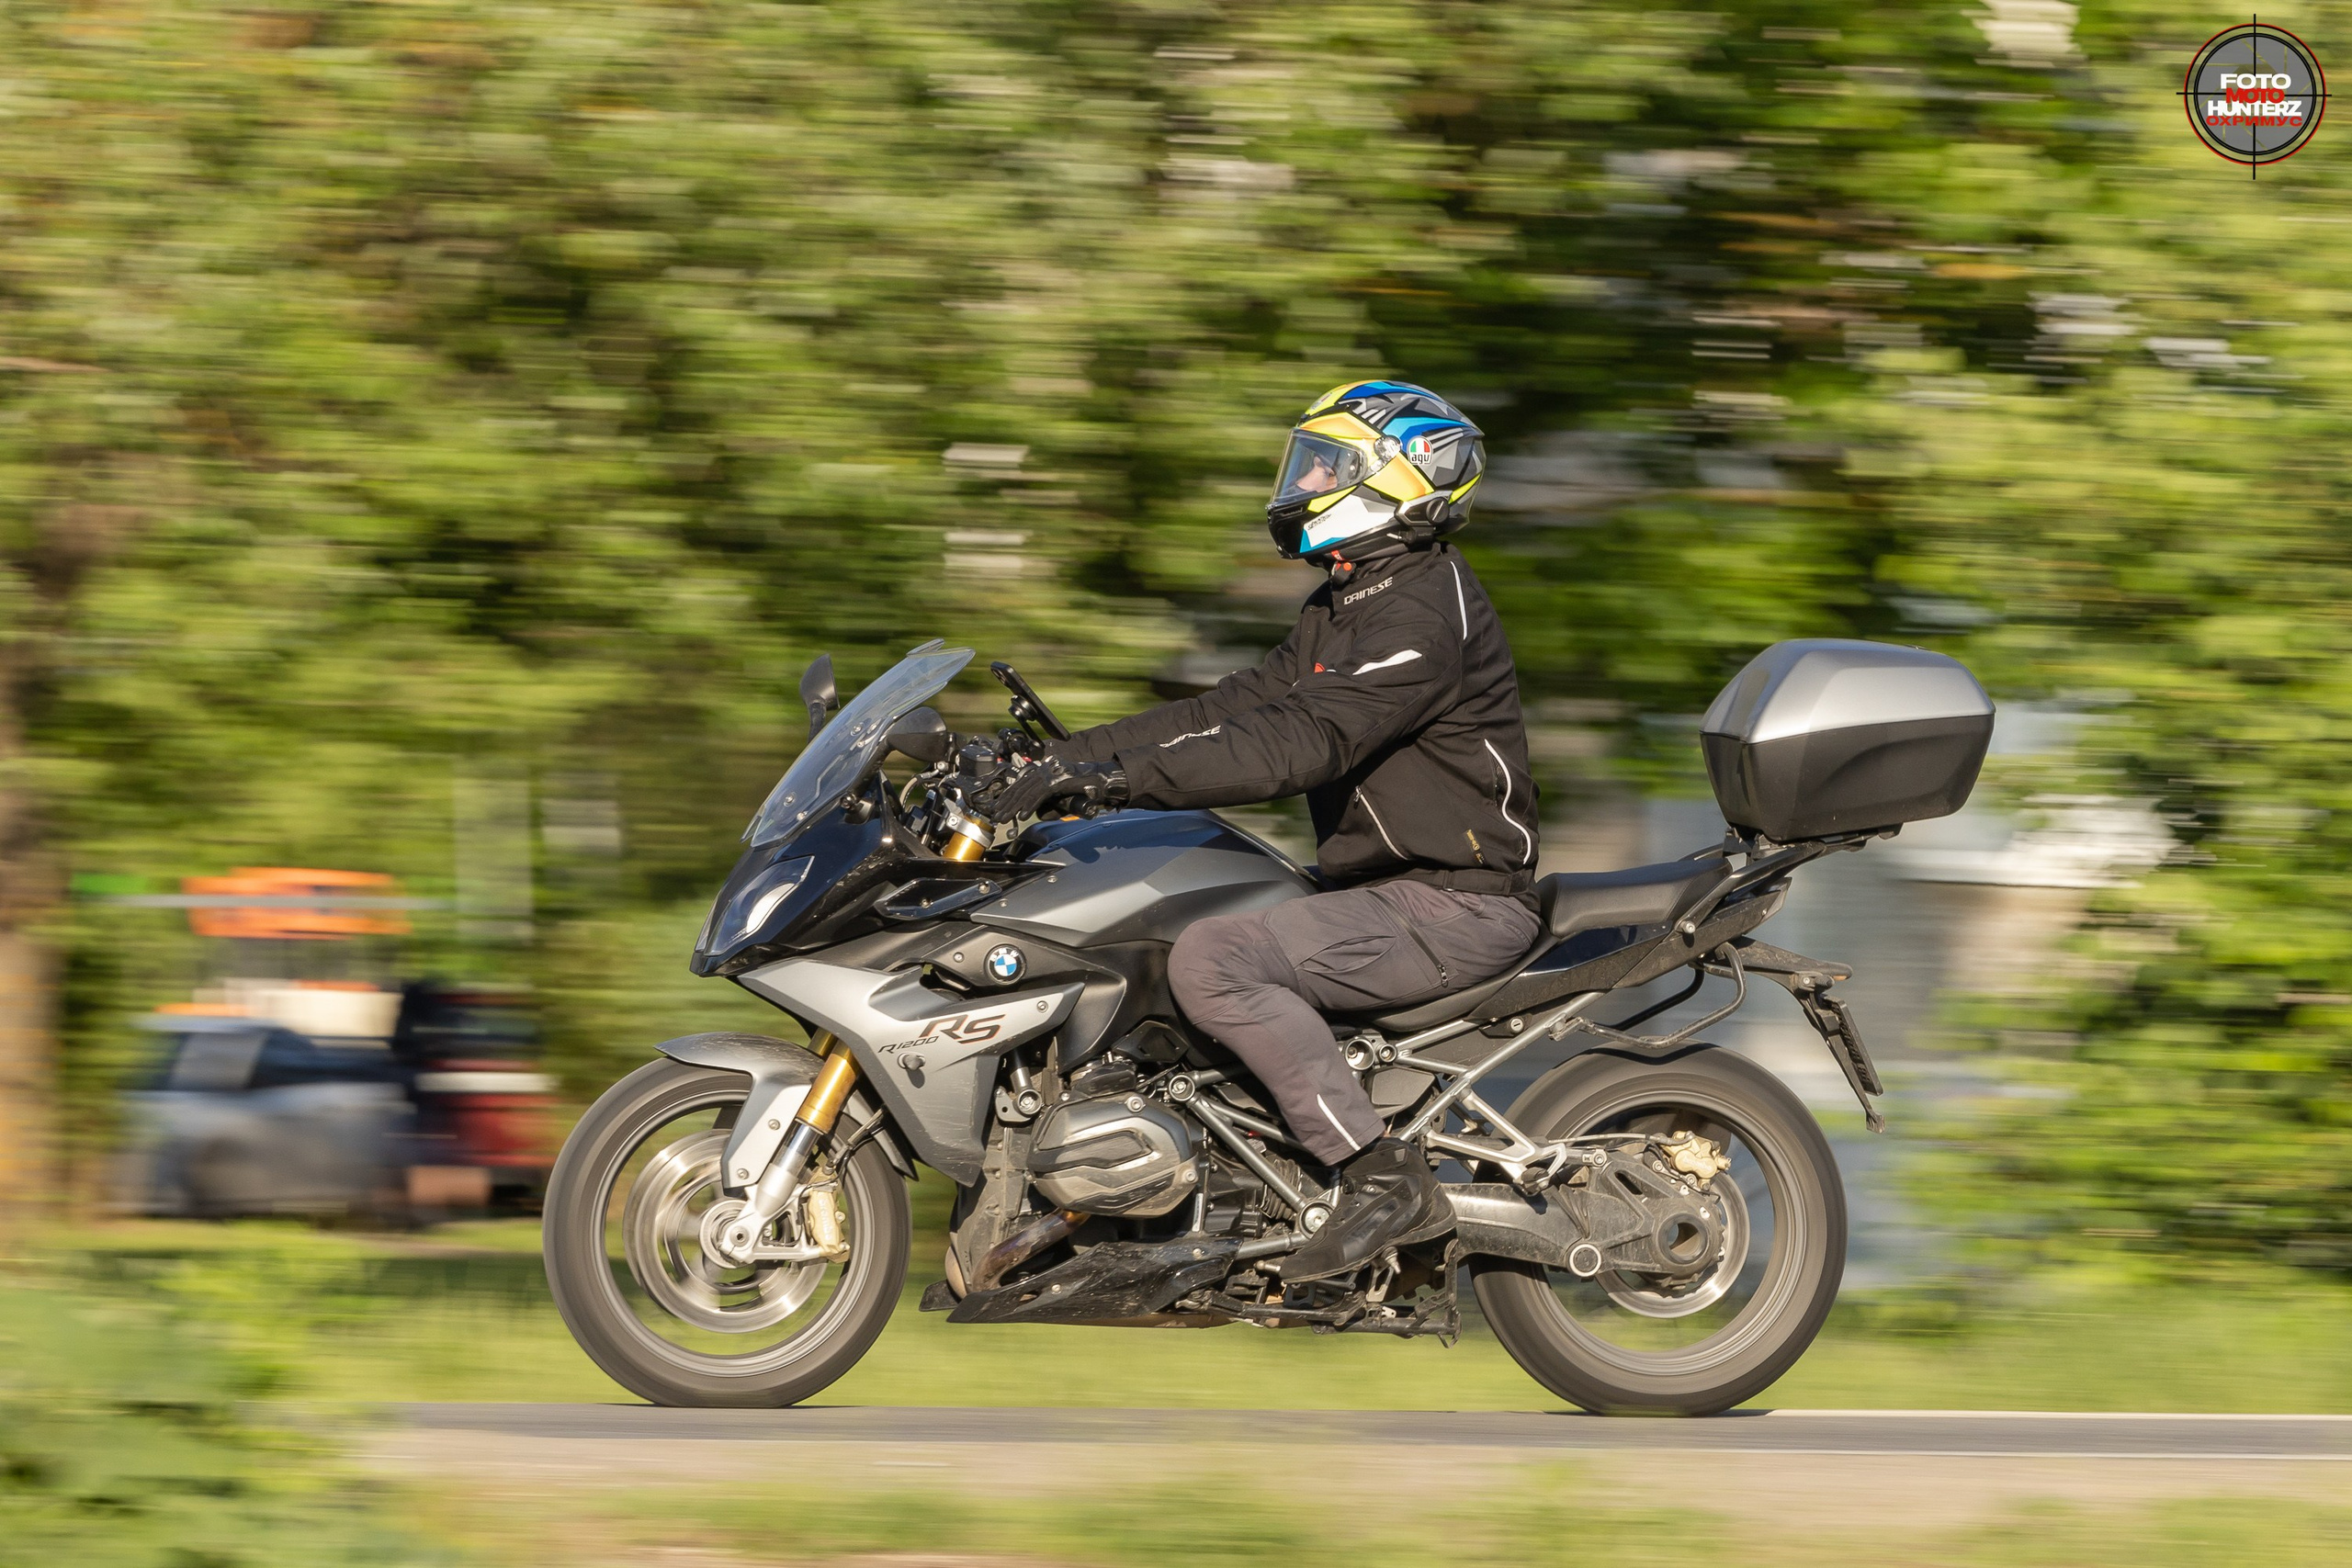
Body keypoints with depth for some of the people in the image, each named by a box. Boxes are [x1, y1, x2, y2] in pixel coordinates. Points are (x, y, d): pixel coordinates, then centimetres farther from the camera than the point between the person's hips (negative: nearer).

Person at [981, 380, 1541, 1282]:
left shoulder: (1424, 615, -18)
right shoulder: (1343, 610, 17)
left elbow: (1301, 741, -29)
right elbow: (1236, 710, 16)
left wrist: (1114, 776, -34)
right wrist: (1062, 760, 6)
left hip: (1455, 905, -11)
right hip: (1390, 894, 11)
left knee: (1215, 960, -28)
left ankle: (1384, 1177, -26)